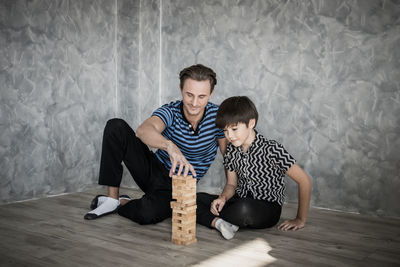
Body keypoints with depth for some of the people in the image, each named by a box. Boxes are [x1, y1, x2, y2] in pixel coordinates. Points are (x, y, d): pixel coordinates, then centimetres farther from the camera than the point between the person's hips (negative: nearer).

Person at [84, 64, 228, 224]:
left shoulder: (216, 116, -13)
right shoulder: (170, 111, -17)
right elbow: (143, 130, -39)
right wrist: (170, 145, -59)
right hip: (154, 170, 2)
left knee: (147, 213, -37)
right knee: (115, 126, -19)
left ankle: (123, 203, 2)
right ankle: (112, 198, -11)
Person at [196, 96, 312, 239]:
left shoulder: (271, 149, -17)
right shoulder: (231, 150, 3)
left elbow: (304, 180, -13)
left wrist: (300, 220, -7)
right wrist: (223, 198, -12)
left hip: (268, 208, -5)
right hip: (239, 201, 6)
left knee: (244, 208, -39)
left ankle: (211, 218, -12)